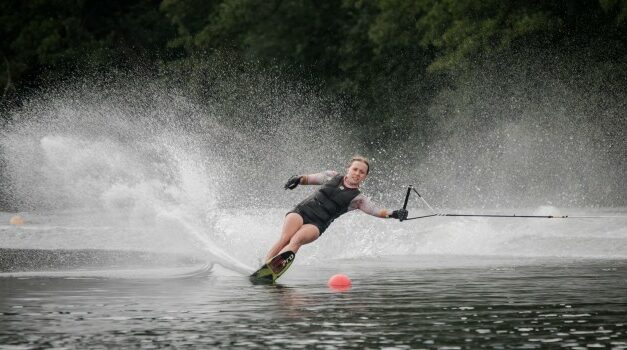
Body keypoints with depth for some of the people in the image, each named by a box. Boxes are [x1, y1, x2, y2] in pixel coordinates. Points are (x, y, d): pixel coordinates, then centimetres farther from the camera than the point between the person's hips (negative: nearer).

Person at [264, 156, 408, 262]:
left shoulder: (357, 199, 9)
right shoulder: (332, 177, 14)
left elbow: (376, 211, 1)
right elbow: (309, 179, 23)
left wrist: (393, 214, -16)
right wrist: (299, 179, 1)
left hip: (317, 224, -1)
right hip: (302, 211, 1)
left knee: (296, 240, -31)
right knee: (285, 238, -27)